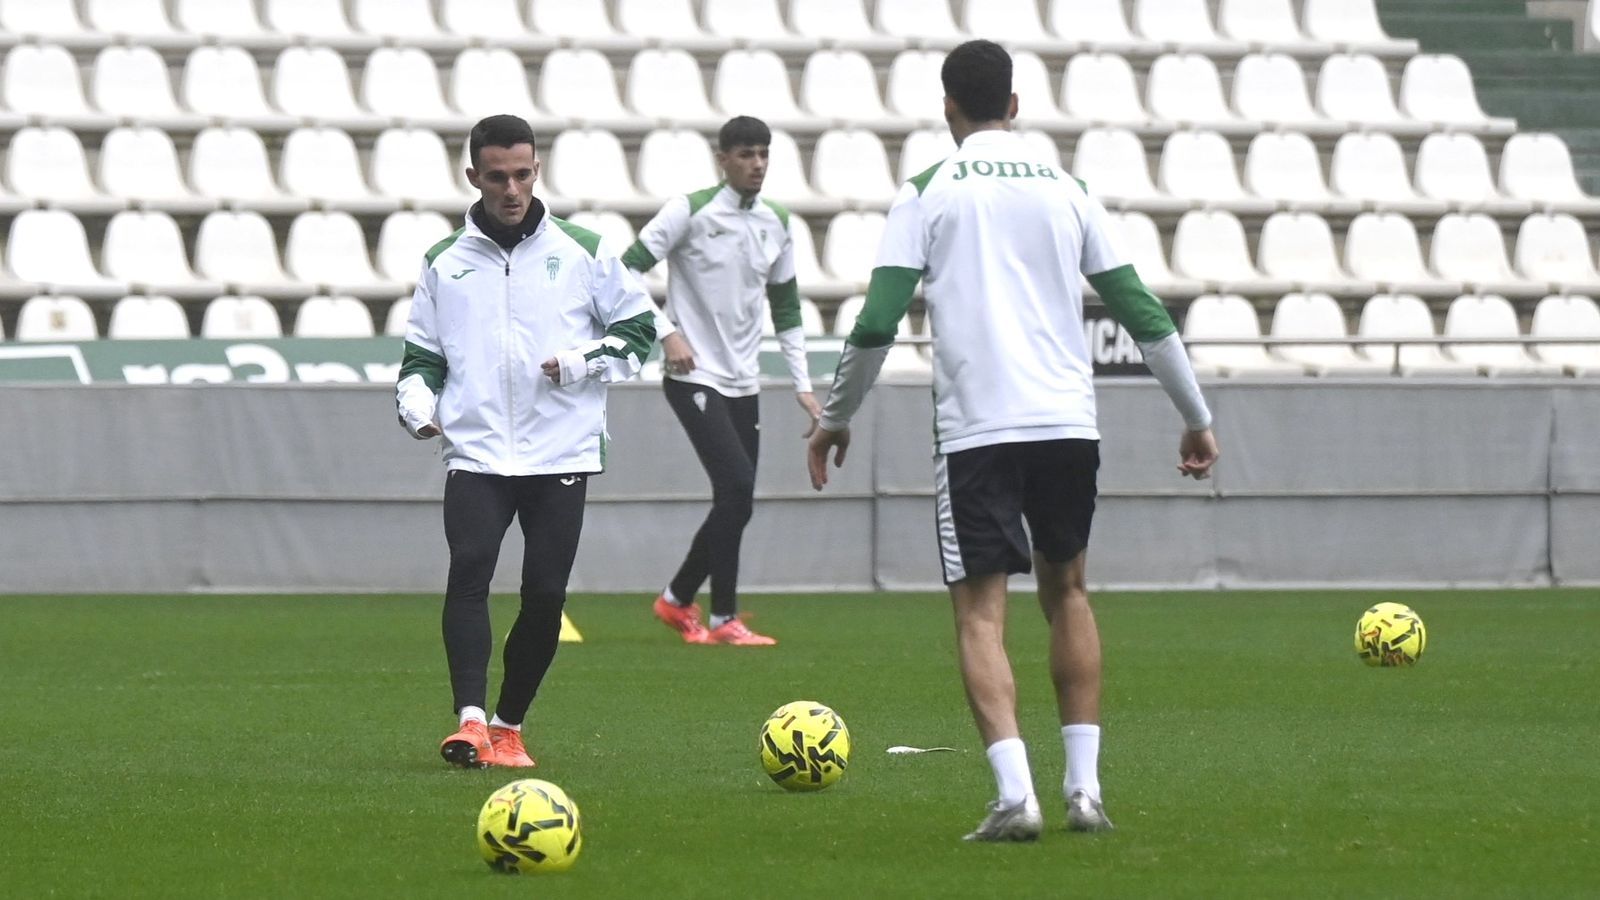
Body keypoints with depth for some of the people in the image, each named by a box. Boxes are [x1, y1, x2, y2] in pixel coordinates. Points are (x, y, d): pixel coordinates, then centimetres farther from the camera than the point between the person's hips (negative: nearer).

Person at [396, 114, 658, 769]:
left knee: (545, 593, -4)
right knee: (469, 570, -21)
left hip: (561, 452, 0)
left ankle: (508, 726, 14)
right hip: (475, 452, 0)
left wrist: (583, 362, -7)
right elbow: (421, 351, 17)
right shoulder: (445, 263, 10)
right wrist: (417, 403, -3)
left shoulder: (582, 253, 6)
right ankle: (470, 721, -29)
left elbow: (639, 327, 11)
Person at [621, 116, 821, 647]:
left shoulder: (776, 224, 10)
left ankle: (677, 599, 26)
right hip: (694, 378, -7)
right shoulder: (690, 211, -9)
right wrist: (666, 333, -18)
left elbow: (786, 309, 18)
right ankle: (724, 620, -9)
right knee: (737, 489, -17)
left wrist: (803, 385, 13)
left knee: (736, 501, 6)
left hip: (743, 383, 7)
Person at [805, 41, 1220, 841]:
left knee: (980, 611, -1)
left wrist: (835, 418, 10)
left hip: (976, 429, -3)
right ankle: (1084, 786, 14)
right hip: (1068, 422, 3)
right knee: (1067, 593, 19)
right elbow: (1140, 310, 11)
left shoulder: (929, 193, 2)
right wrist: (1196, 417, 20)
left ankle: (1014, 794, -17)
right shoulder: (1065, 190, 10)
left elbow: (877, 322, -3)